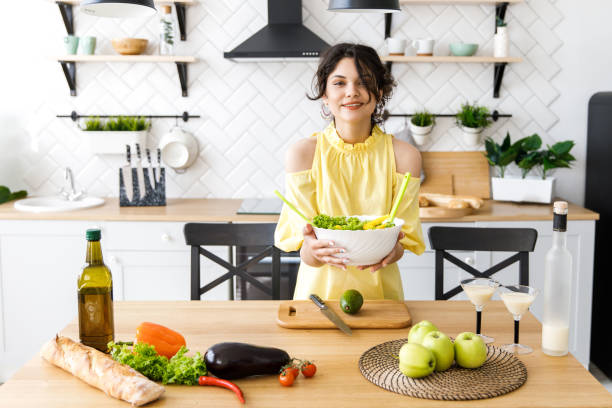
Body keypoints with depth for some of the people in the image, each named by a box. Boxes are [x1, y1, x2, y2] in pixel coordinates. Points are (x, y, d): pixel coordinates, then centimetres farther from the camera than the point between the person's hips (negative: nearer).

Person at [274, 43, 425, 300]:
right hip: (320, 288, -1)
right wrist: (315, 251, -28)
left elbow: (404, 241, -1)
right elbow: (306, 254, -6)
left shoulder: (403, 156, -2)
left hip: (379, 289, 1)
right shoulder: (302, 153, -5)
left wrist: (391, 250, -23)